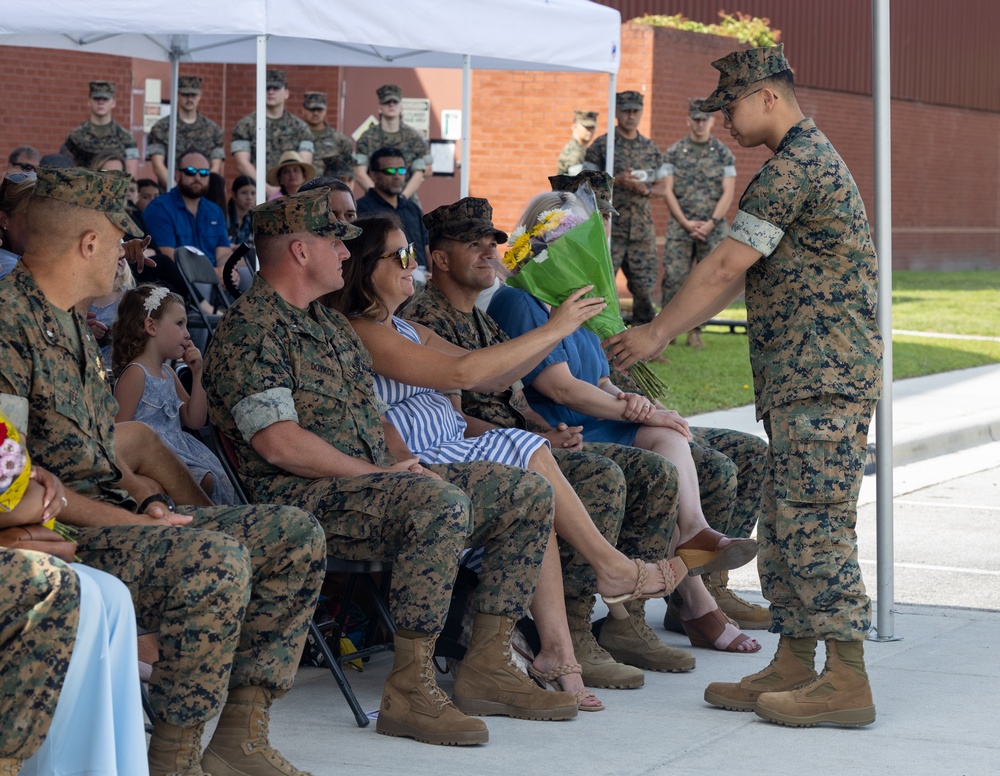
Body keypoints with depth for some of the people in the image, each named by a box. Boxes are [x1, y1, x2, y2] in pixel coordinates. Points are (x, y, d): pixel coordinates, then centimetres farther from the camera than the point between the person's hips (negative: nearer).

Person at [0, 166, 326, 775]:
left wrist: (147, 499, 4)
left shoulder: (73, 326, 20)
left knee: (294, 535, 1)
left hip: (112, 513, 10)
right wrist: (130, 520, -18)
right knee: (217, 558, -33)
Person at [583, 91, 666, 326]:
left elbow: (661, 187, 16)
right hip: (610, 228, -4)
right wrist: (616, 181, -16)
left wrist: (646, 190, -6)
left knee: (644, 285, 6)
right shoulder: (601, 146, 1)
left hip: (642, 228, 4)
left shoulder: (650, 148, 14)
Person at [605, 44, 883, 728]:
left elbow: (727, 266, -15)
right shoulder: (809, 159, 22)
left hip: (823, 379, -11)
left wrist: (657, 333, -7)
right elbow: (743, 275, 26)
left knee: (815, 523, -10)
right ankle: (794, 665, 17)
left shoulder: (794, 165, -13)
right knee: (787, 524, 12)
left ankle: (848, 682, -8)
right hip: (802, 380, 11)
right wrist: (673, 322, 24)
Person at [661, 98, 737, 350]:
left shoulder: (723, 154, 4)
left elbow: (728, 193, 0)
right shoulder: (674, 152, 4)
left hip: (712, 228, 1)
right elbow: (667, 191, 0)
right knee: (673, 278, -7)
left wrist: (711, 223, -12)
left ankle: (695, 332, 8)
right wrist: (686, 223, -10)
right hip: (680, 226, -1)